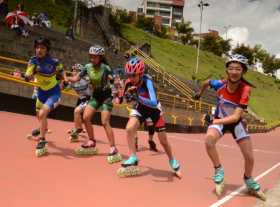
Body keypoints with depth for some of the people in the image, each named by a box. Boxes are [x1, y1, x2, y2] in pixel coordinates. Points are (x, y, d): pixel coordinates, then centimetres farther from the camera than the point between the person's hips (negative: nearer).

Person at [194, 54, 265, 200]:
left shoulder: (245, 89, -30)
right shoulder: (220, 84, -24)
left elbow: (236, 116, -34)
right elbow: (206, 82, 1)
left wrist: (215, 121, -42)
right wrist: (200, 94, 19)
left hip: (235, 122, 0)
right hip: (219, 119, 0)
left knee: (250, 157, 0)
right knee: (209, 140, -31)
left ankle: (248, 180, 32)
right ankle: (219, 170, -7)